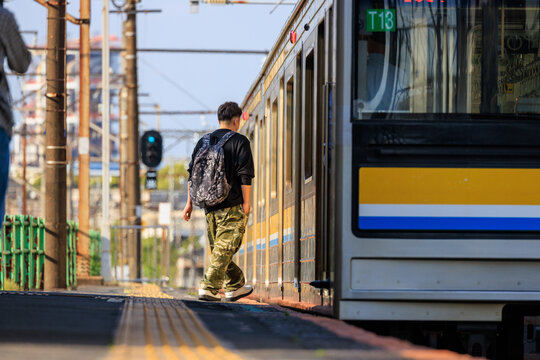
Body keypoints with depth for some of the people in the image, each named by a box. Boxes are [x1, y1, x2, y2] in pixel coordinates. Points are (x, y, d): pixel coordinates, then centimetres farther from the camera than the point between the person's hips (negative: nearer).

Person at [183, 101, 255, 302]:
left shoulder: (203, 142, 11)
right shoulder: (240, 142, -4)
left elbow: (193, 174, 12)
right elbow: (245, 175, -10)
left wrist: (190, 202, 15)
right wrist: (246, 202, -5)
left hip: (209, 204, 6)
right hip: (232, 204, -6)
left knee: (219, 247, 14)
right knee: (225, 249, -5)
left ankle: (235, 286, 21)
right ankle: (209, 287, -13)